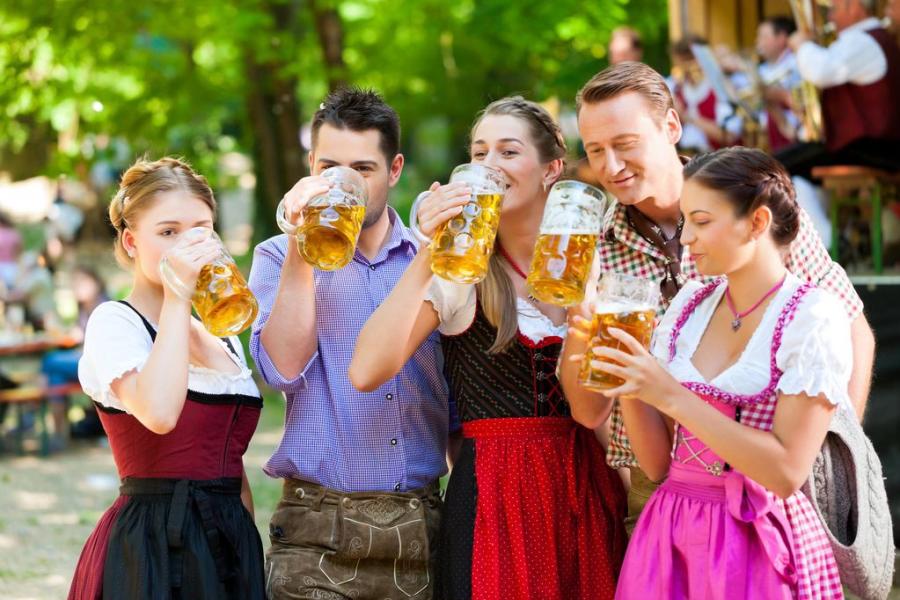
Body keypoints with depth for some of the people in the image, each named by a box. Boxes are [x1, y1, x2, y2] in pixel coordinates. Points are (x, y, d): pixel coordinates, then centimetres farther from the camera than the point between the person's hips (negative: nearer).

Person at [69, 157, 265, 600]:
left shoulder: (223, 340, 15)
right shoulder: (113, 323, -7)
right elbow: (159, 414, -28)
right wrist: (178, 294, -21)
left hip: (231, 546, 7)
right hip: (152, 550, -7)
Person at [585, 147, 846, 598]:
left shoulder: (813, 319, -11)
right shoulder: (690, 303, 6)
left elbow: (786, 472, -19)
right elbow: (657, 463, 7)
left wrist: (672, 396, -20)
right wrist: (631, 390, -10)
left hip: (757, 546, -5)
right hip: (671, 538, 5)